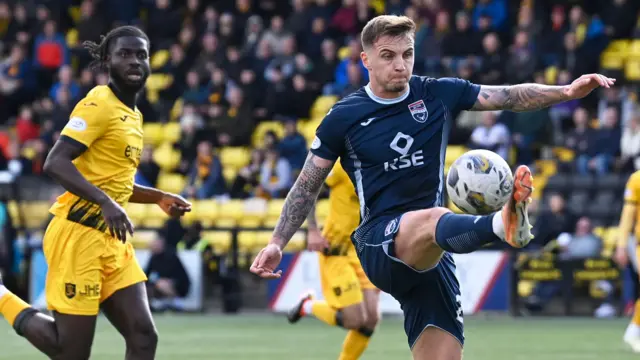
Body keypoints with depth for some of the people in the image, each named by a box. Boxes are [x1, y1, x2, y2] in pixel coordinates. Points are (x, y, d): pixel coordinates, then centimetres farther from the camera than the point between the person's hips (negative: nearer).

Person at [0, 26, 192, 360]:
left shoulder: (133, 116, 18)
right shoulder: (99, 104, -10)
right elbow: (55, 163, -22)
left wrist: (159, 198, 17)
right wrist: (106, 203, -32)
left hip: (113, 240, 9)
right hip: (79, 235, -9)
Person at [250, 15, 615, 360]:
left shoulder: (440, 94, 8)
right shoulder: (343, 118, 2)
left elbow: (510, 97, 8)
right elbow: (308, 186, 10)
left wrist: (567, 91, -6)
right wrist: (277, 243, 5)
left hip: (432, 253, 5)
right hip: (379, 243, -4)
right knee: (435, 219, -38)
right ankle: (503, 224, -72)